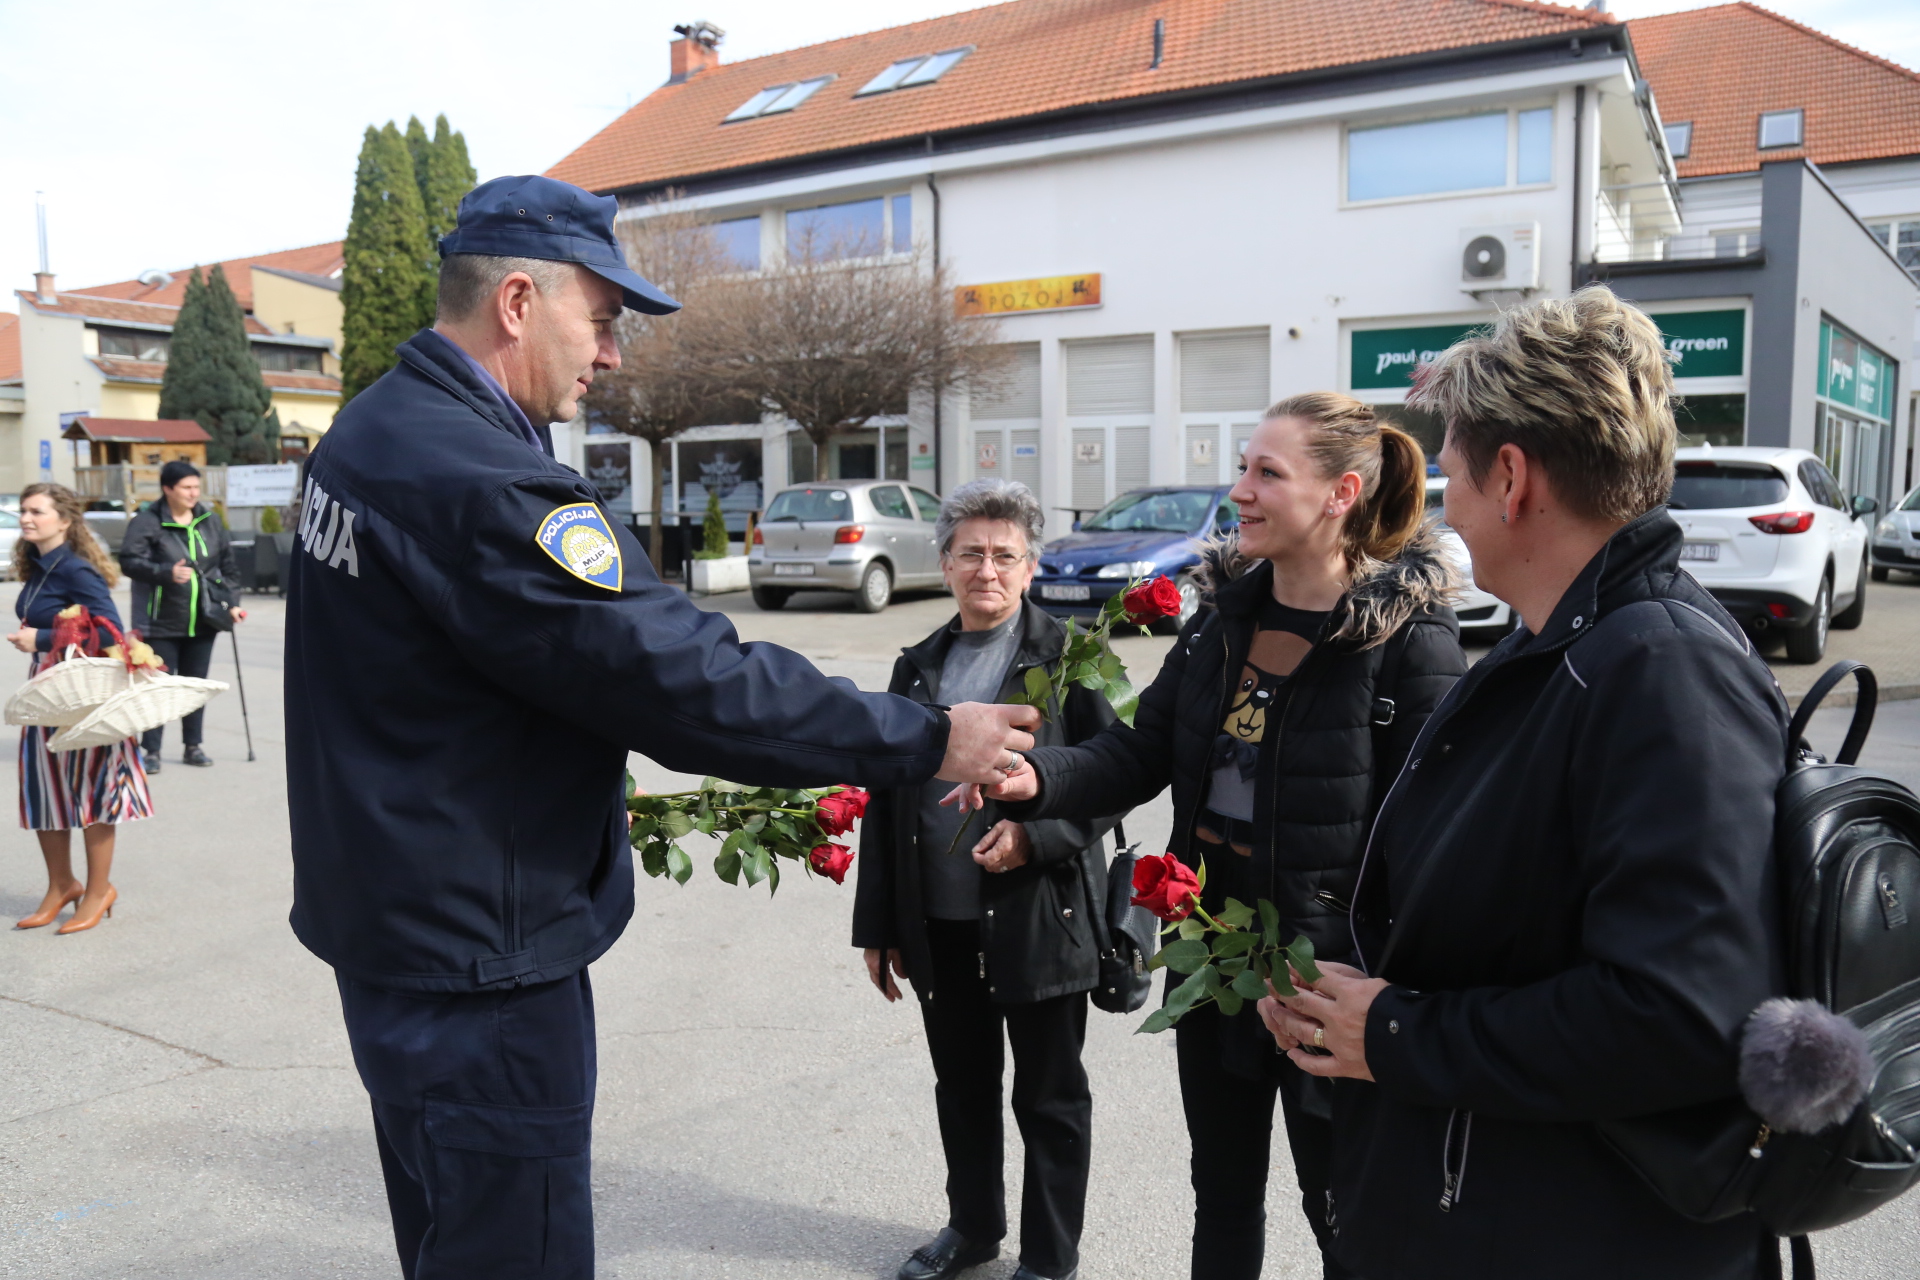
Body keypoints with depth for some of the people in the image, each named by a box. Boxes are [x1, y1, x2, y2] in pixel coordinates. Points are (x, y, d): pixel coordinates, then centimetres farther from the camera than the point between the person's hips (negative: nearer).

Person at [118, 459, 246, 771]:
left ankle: (193, 746, 23)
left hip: (202, 621, 5)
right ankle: (150, 750, 10)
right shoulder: (146, 522, -9)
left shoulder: (211, 520, 7)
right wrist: (166, 572, -28)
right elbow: (129, 561, -14)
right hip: (161, 622, -5)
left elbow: (227, 562, 13)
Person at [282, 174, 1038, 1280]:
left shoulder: (372, 430, 7)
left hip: (392, 923, 11)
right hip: (476, 957, -11)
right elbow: (692, 679, -28)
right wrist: (926, 743, -20)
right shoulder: (482, 484, -27)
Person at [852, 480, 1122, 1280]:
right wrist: (877, 925, 9)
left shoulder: (1067, 657, -6)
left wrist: (1035, 833, -21)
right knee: (962, 1087, 20)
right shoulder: (918, 667, 8)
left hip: (1038, 917, -4)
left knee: (1050, 1099, 11)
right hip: (939, 923, 5)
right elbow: (886, 801, 10)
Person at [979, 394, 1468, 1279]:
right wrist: (1037, 780, -19)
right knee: (1222, 1192, 25)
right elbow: (1139, 753, 0)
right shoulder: (1223, 614, 2)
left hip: (1327, 976, -6)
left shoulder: (1410, 641, -17)